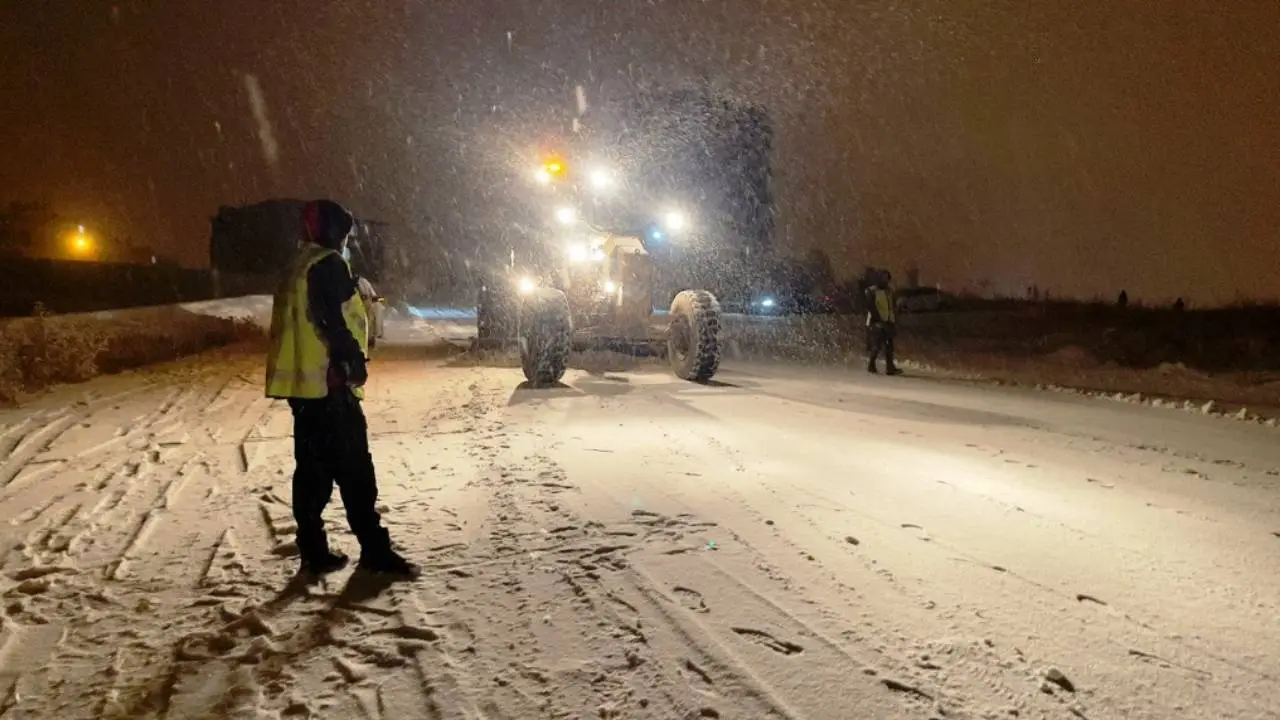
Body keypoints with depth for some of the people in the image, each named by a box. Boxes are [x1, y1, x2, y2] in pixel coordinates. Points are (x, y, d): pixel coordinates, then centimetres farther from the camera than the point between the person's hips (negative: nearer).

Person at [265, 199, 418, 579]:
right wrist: (354, 358, -14)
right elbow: (331, 319, -20)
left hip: (303, 383, 10)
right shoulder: (328, 264, -8)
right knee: (354, 468, -8)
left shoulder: (299, 267, 20)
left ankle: (313, 551, 16)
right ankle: (375, 551, -5)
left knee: (312, 469, 11)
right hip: (328, 381, -10)